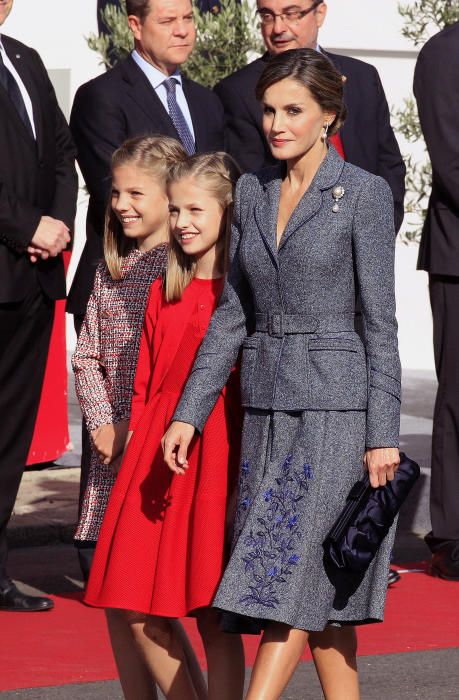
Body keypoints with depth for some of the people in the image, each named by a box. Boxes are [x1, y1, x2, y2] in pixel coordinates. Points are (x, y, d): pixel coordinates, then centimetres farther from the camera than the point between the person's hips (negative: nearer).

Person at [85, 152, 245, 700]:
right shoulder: (163, 292, 13)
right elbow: (142, 385, 16)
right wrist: (138, 456, 8)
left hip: (221, 454, -5)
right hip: (159, 456, 5)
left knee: (214, 618, -4)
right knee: (141, 616, 2)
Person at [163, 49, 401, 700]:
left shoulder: (364, 194, -6)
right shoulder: (252, 192, 10)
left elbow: (380, 322, -8)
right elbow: (233, 312, 13)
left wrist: (383, 436, -12)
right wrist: (188, 413, 7)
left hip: (334, 402, -6)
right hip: (266, 403, 6)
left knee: (290, 565, -11)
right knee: (316, 589, 8)